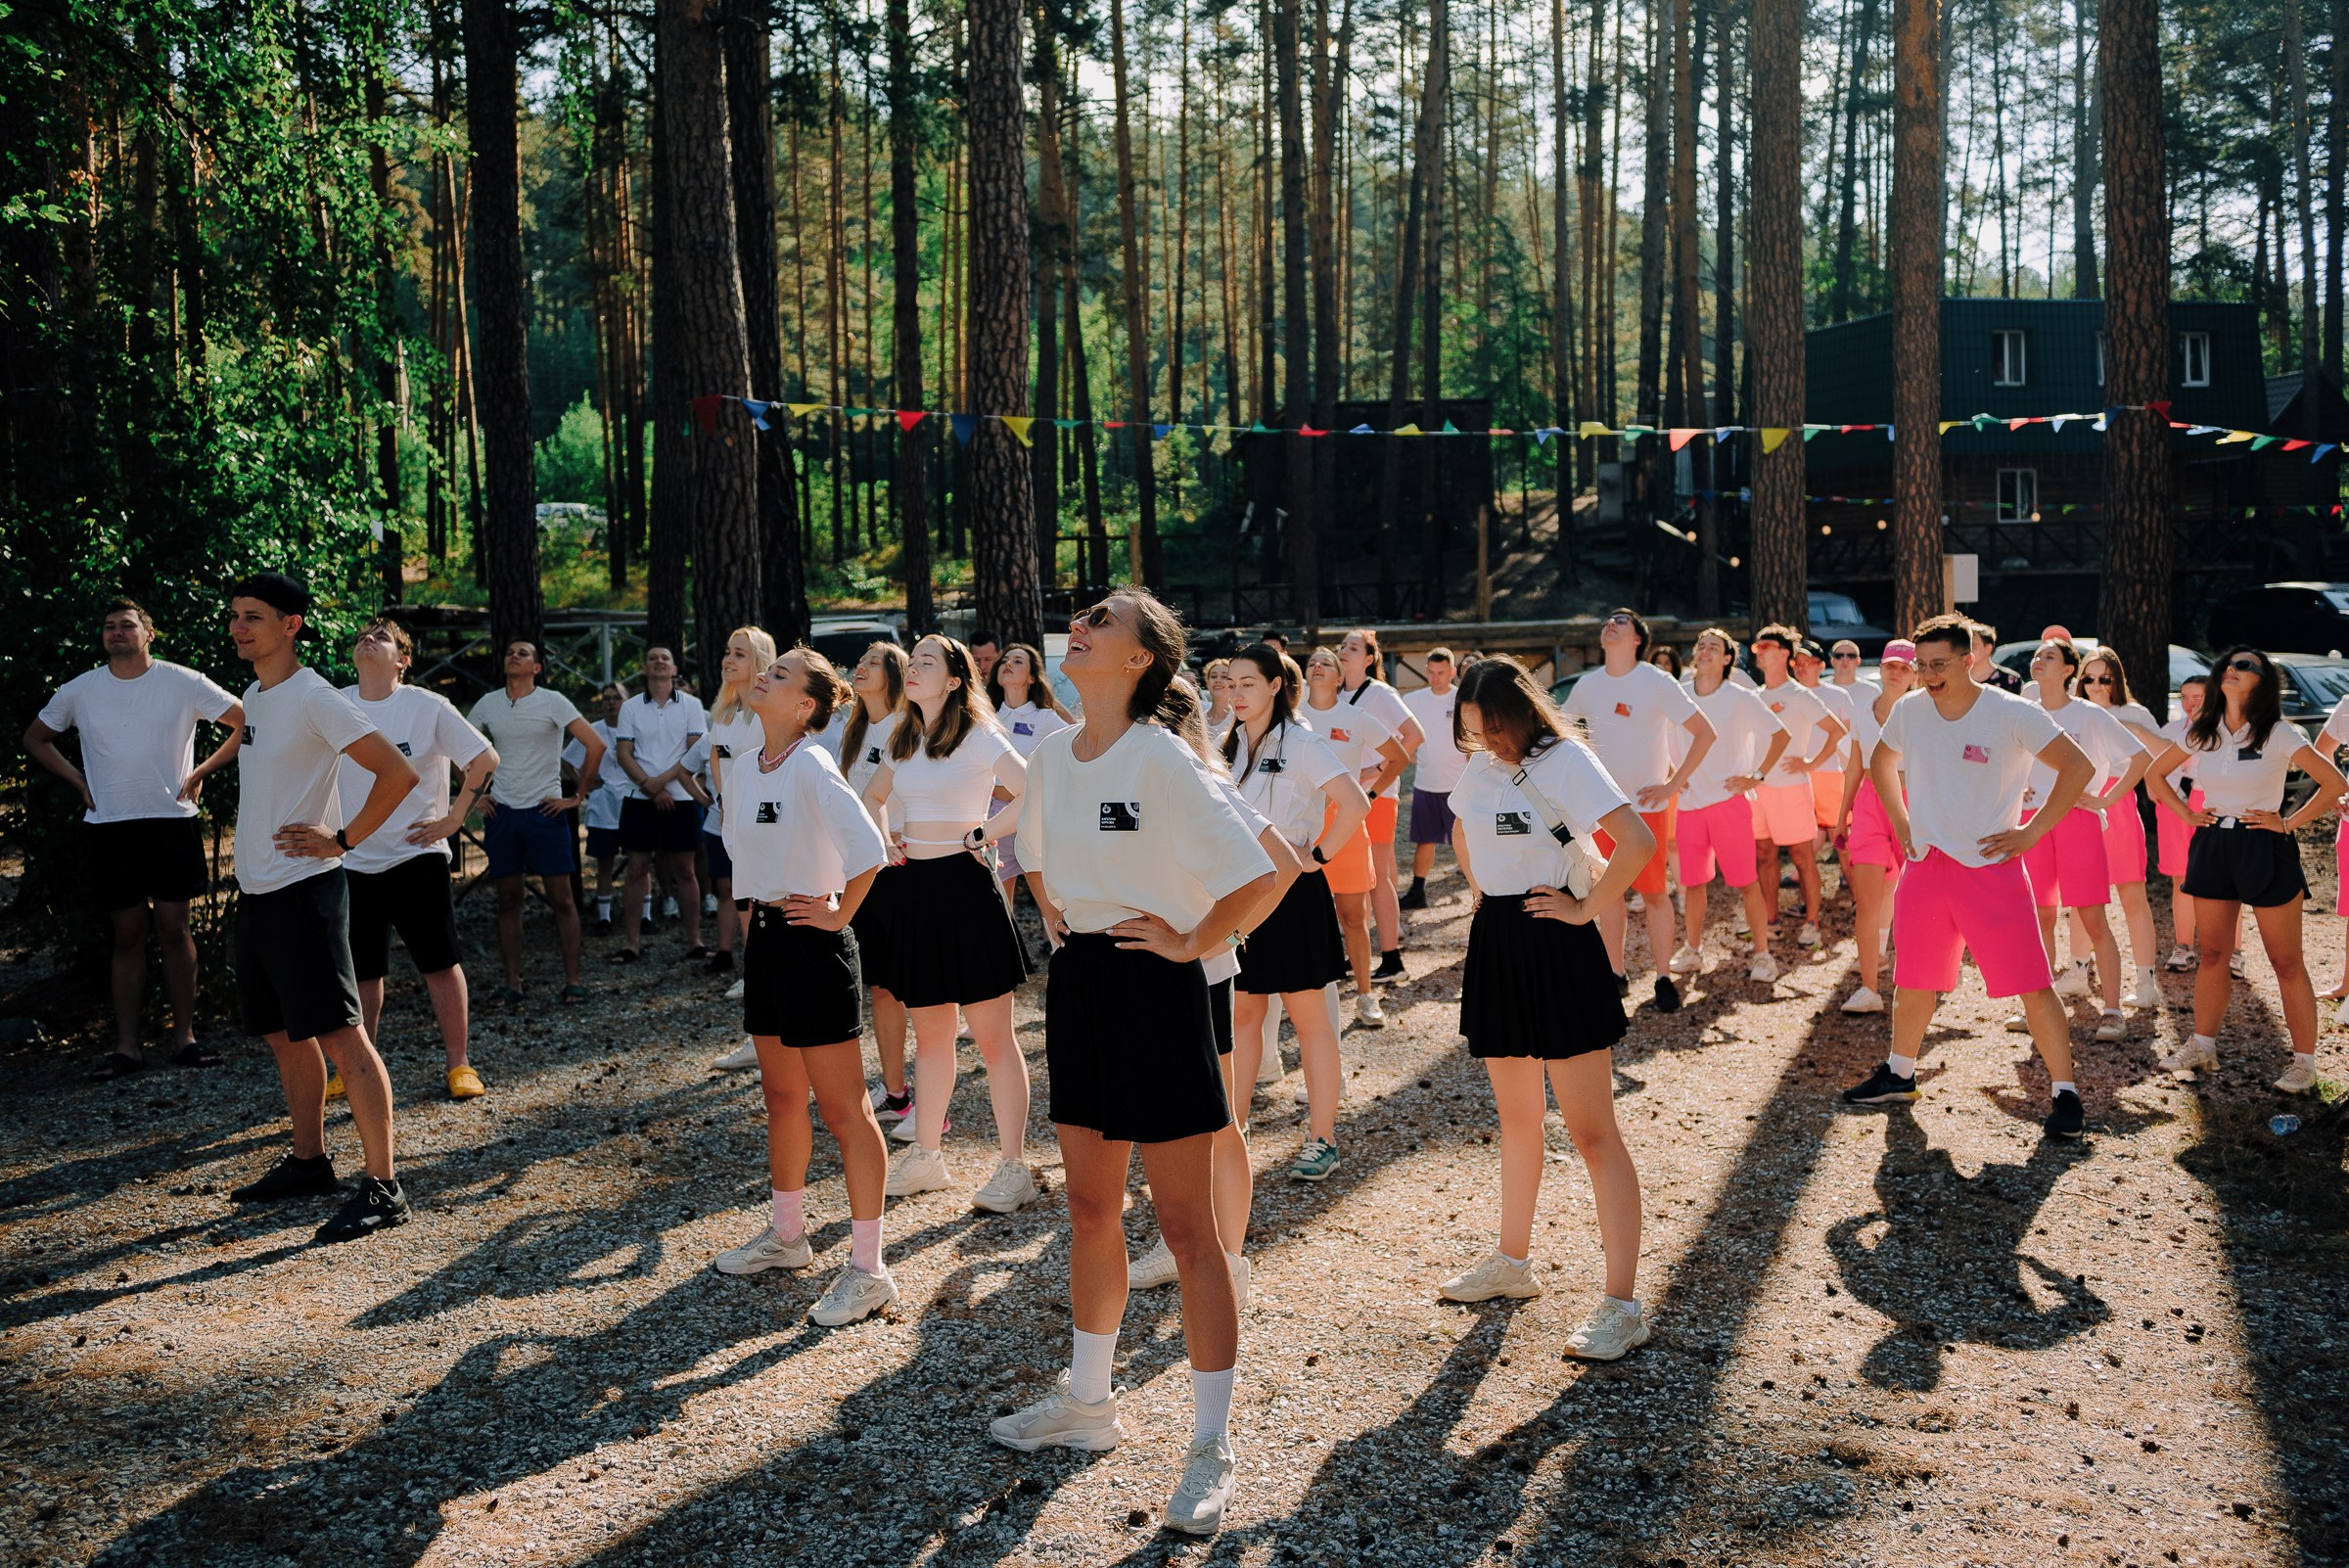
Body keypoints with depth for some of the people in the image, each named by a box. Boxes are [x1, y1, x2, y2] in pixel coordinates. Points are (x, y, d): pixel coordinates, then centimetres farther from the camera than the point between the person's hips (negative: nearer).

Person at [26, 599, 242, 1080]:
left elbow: (246, 724, -1)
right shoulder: (79, 691, 5)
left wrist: (199, 773, -3)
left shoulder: (183, 683, -2)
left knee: (174, 929, 1)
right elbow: (36, 738, 20)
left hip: (171, 823, -2)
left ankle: (183, 1037, 9)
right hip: (108, 829, 2)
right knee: (128, 936, 5)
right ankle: (126, 1047, 8)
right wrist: (79, 782, 7)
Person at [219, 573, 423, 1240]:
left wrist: (343, 839, -16)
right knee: (284, 1034, 16)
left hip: (302, 890, -9)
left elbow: (398, 773, -20)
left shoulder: (313, 699, -14)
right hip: (256, 892, 9)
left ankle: (382, 1188, -10)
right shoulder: (252, 696, 13)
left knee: (339, 1034, -11)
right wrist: (248, 872, 20)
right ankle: (308, 1162, 29)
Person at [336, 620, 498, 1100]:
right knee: (361, 971, 11)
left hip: (416, 857, -3)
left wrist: (454, 818, -5)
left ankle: (459, 1065, 9)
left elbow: (485, 758, -2)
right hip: (353, 861, 3)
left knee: (440, 964, -1)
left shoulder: (428, 707, -5)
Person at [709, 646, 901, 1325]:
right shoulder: (743, 766, 7)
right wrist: (751, 917, 17)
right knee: (781, 1096, 20)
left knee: (843, 1110, -2)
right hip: (764, 940, 9)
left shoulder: (812, 767, -18)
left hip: (812, 943, -9)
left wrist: (838, 915, -15)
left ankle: (867, 1269, 5)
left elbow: (868, 849, -26)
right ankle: (786, 1234, 36)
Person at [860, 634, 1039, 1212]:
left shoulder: (978, 736, -8)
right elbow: (872, 798, 31)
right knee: (929, 1035, 15)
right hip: (914, 888, 7)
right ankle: (926, 1157, 25)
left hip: (965, 885, -7)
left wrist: (981, 836, -13)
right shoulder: (903, 741, 13)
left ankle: (1014, 1168, 3)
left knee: (992, 1036, -2)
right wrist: (885, 843, 14)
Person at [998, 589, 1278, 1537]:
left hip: (1152, 987, -8)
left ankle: (1213, 1448, 10)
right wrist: (1056, 920, 14)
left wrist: (1193, 944, -14)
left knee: (1185, 1227, 0)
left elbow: (1257, 874, -23)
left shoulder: (1158, 758, -17)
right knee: (1090, 1211, 19)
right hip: (1078, 983, 8)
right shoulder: (1053, 753, 6)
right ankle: (1087, 1402, 35)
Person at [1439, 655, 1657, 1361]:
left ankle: (1622, 1304, -4)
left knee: (1591, 1131, -6)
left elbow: (1638, 842, -25)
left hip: (1557, 948, -7)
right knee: (1516, 1118, 19)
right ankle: (1512, 1261, 34)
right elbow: (1462, 833, 29)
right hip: (1496, 945, 7)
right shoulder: (1478, 768, 8)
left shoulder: (1564, 761, -14)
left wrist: (1586, 908, -17)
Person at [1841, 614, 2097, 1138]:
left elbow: (2079, 767, -10)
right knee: (1913, 981, 14)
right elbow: (1881, 761, 23)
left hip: (1991, 866, -4)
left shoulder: (2013, 714, -12)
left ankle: (2064, 1092, 4)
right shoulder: (1909, 710, 3)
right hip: (1925, 866, 4)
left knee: (2032, 985, -6)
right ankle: (1899, 1075, 31)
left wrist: (2032, 831, -11)